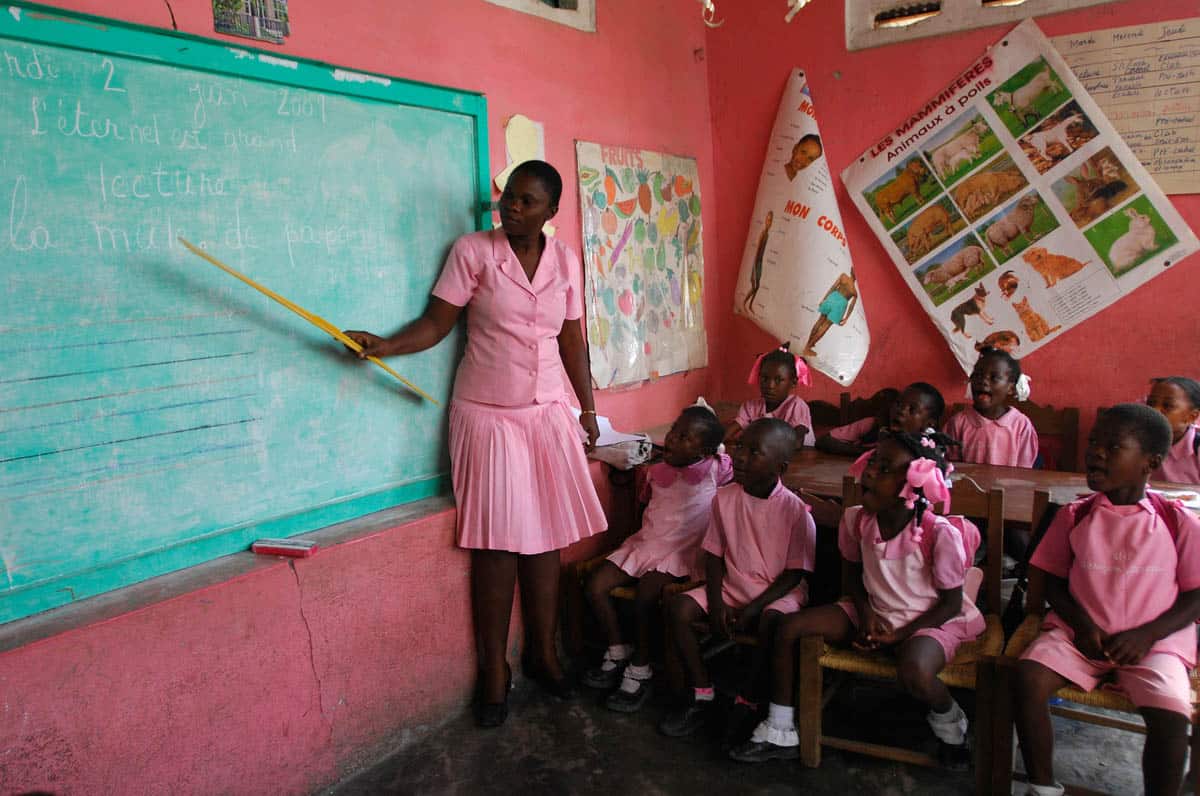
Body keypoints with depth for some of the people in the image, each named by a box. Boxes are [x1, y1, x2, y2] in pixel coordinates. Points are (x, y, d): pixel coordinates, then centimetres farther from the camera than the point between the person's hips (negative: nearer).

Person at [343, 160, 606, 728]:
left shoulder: (565, 261, 5)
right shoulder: (472, 251, -5)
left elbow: (571, 340, 11)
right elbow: (438, 321, -7)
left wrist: (588, 409, 14)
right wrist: (387, 345, -24)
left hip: (548, 415, 3)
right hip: (487, 416, -3)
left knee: (545, 535, 6)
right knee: (497, 542, -2)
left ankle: (543, 653, 24)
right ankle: (494, 671, 14)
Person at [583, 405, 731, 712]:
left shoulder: (715, 470, -9)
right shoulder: (659, 471, 8)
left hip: (681, 552, -6)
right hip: (644, 543, 6)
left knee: (646, 593, -29)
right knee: (595, 585, -8)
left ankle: (640, 670, -6)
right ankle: (618, 653, 11)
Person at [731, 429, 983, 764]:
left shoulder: (940, 534, -26)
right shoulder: (856, 520, -12)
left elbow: (951, 603, -14)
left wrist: (901, 634, -19)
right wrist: (865, 613, -10)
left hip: (929, 621, -5)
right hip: (873, 613, 5)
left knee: (914, 671, -38)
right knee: (789, 627, -9)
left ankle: (949, 721, 2)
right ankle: (779, 733, 4)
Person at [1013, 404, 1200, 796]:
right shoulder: (1074, 516, 3)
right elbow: (1054, 583, 8)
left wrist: (1145, 635, -12)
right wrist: (1083, 625, -9)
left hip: (1152, 642, -1)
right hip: (1078, 633, 2)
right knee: (1028, 677, -23)